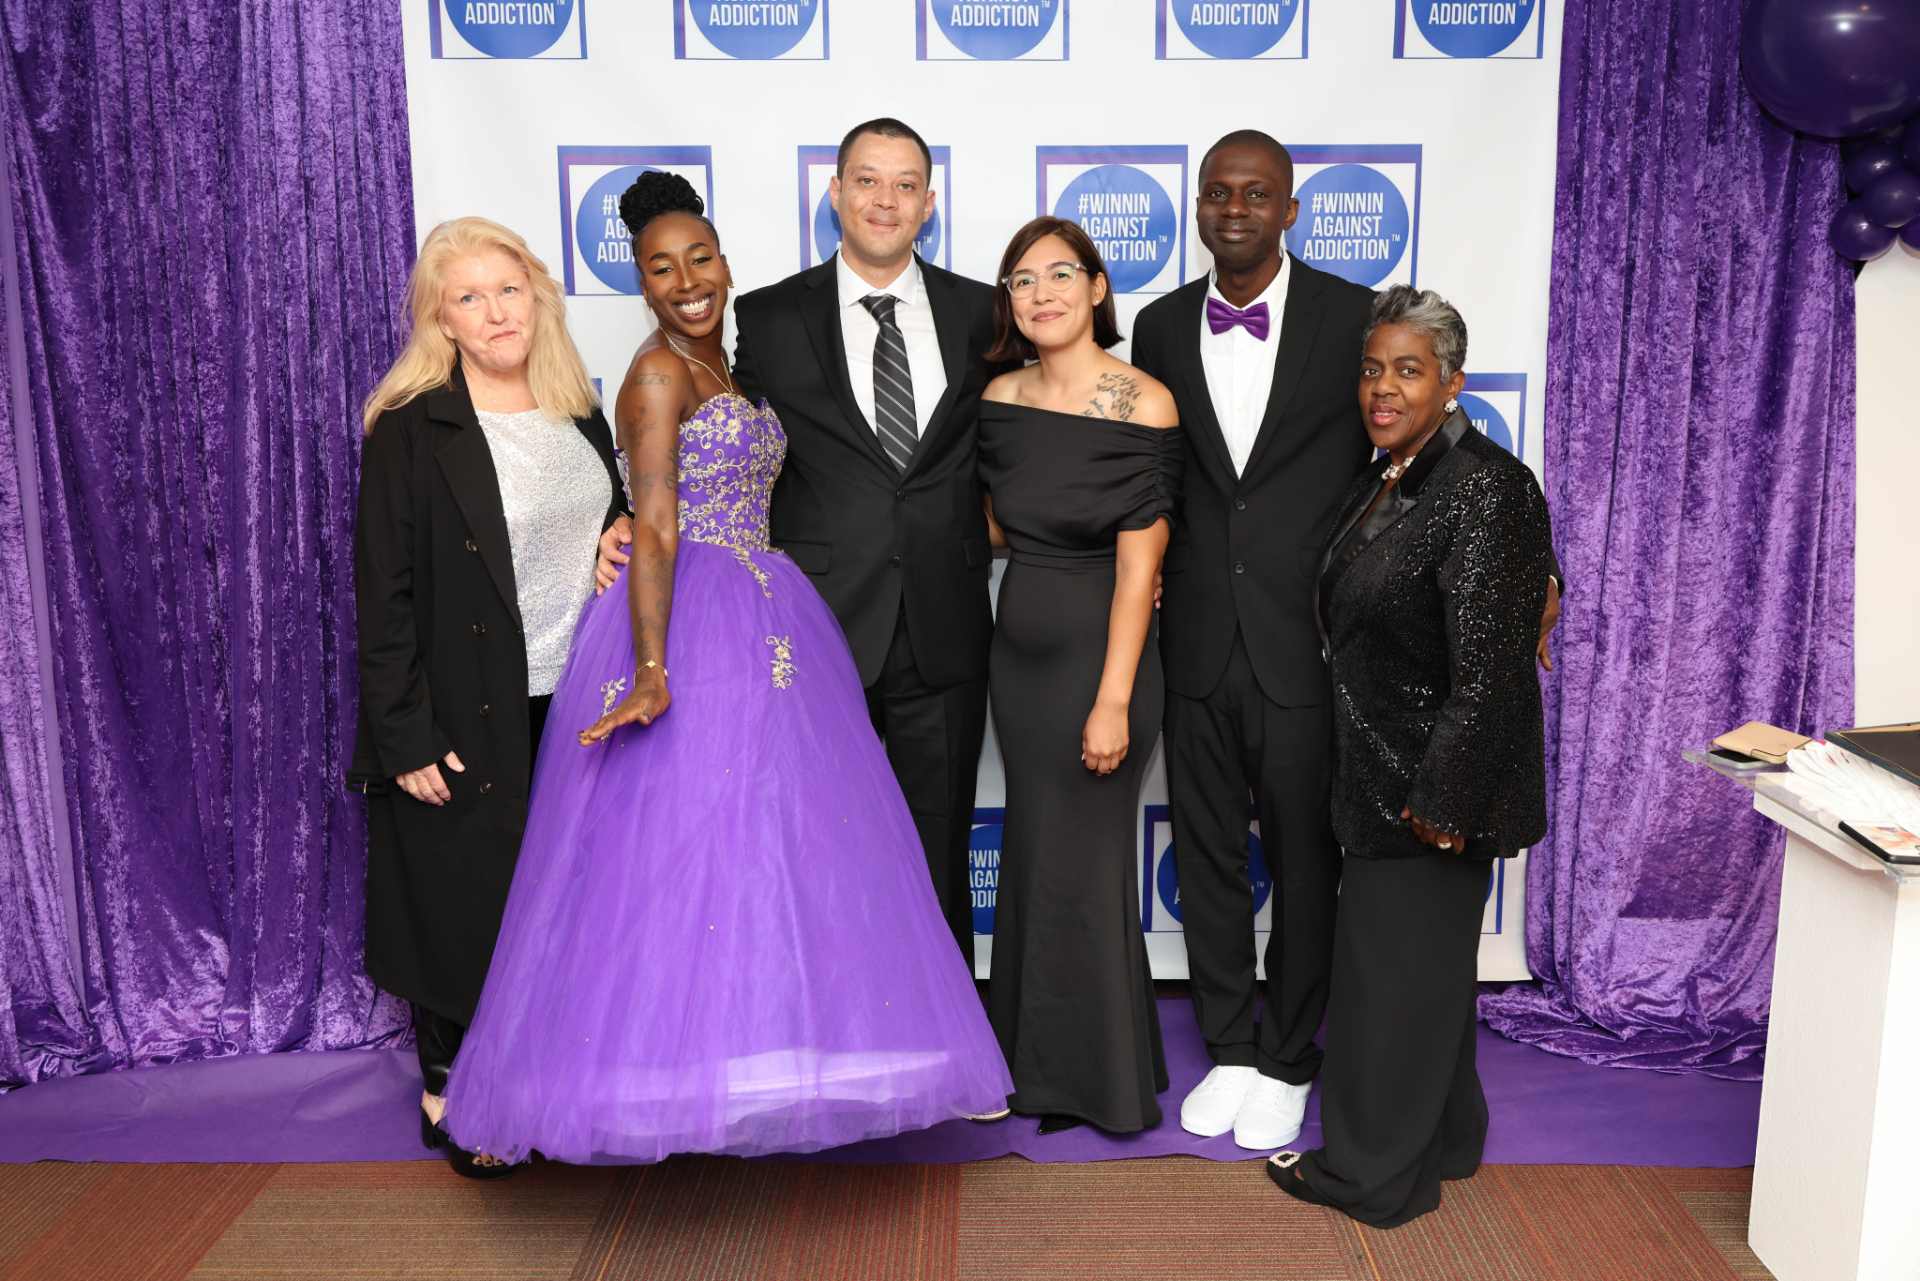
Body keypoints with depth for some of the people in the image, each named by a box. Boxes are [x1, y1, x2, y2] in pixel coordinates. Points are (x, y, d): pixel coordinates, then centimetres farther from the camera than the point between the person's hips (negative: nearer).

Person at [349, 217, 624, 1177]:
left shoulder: (580, 416, 8)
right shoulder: (413, 429, -10)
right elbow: (384, 592, -12)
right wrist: (407, 737, -15)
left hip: (575, 710, 5)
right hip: (468, 720, -5)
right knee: (464, 908, 7)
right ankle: (451, 1094, 28)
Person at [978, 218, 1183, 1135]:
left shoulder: (1143, 405, -14)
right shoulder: (1000, 399, 3)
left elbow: (1138, 566, -16)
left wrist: (1113, 700, -18)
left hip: (1097, 655, -6)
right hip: (1017, 653, 6)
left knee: (1080, 862, 5)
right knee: (1032, 853, 16)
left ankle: (1098, 1079, 26)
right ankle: (1036, 1060, 34)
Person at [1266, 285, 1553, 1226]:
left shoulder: (1484, 487, -19)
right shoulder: (1379, 486, 9)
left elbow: (1486, 667, -23)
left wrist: (1441, 800, -22)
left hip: (1433, 788, -9)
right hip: (1382, 775, 9)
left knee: (1396, 962, 5)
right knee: (1422, 957, 21)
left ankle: (1379, 1174, 23)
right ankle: (1442, 1139, 40)